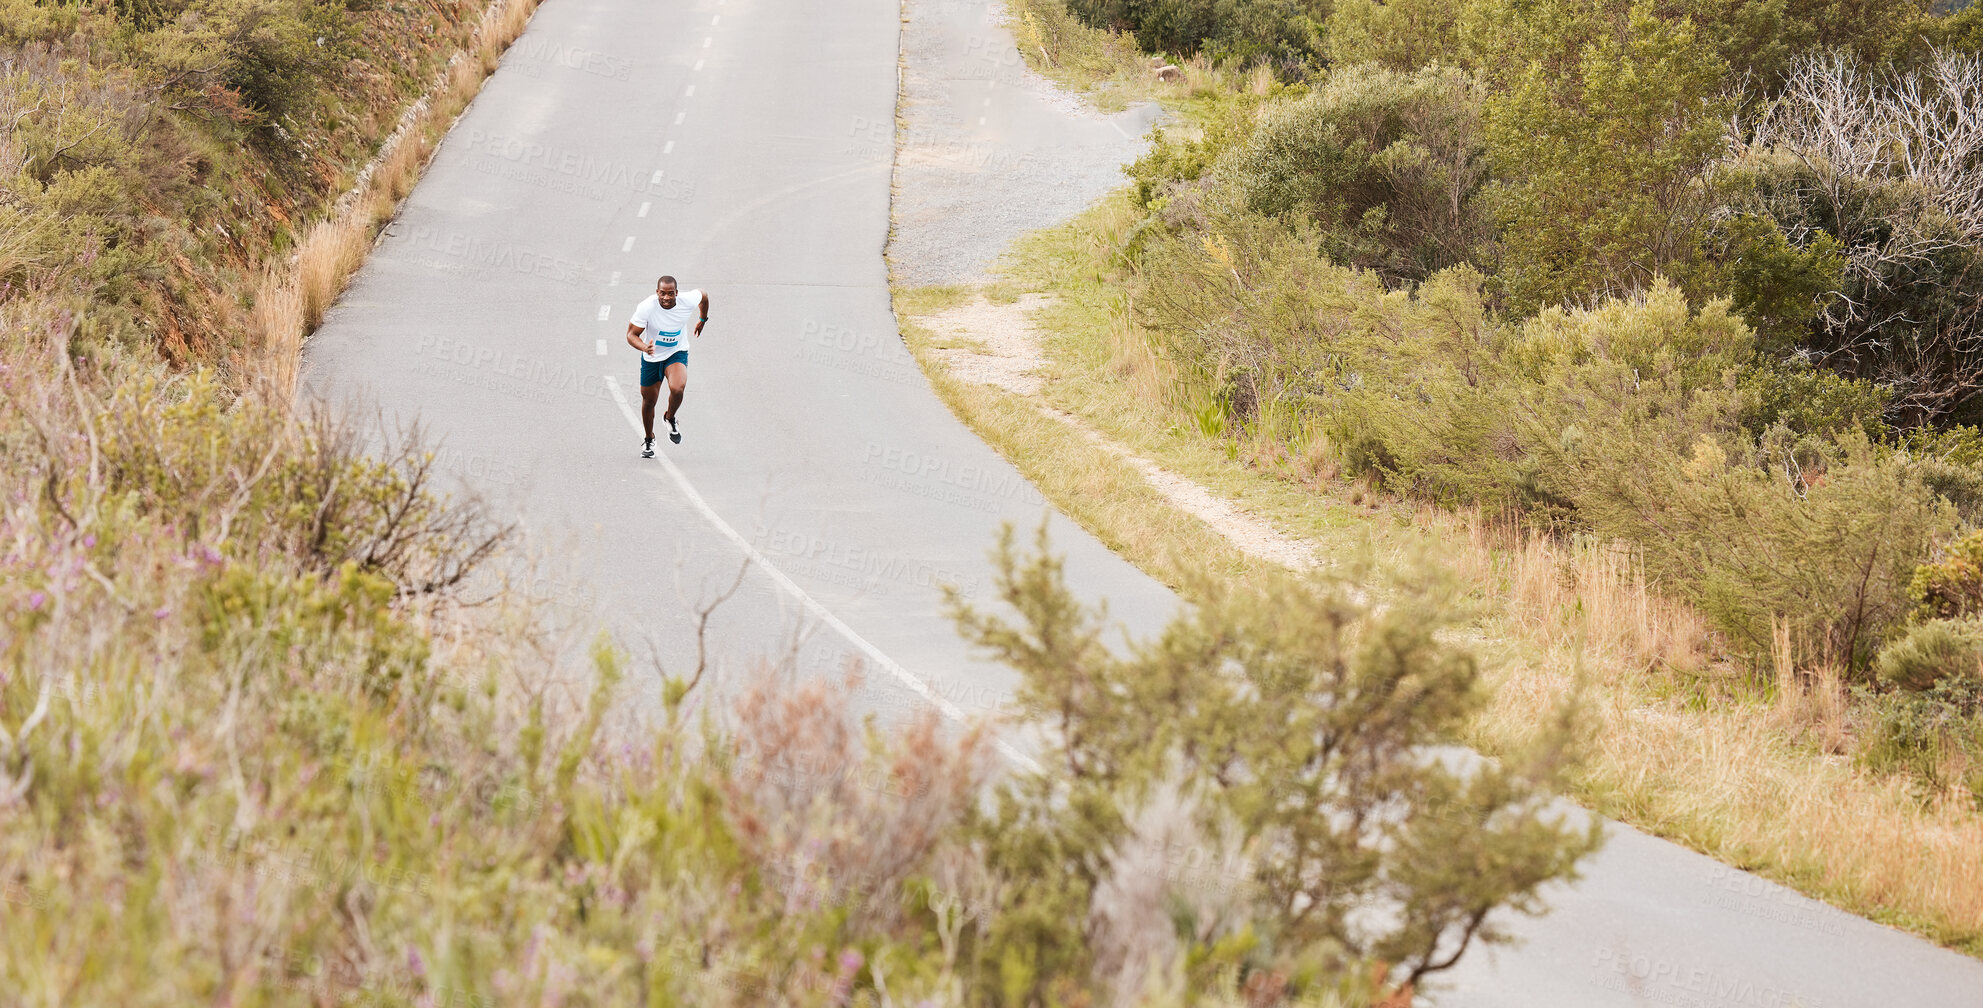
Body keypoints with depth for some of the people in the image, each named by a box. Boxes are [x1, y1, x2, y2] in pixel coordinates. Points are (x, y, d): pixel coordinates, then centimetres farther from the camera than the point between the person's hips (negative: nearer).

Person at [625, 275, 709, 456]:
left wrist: (702, 320, 20)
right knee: (649, 400, 12)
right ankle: (649, 439, 41)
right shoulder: (647, 307, -27)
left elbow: (703, 296, 3)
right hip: (652, 357, 0)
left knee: (677, 388, -28)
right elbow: (631, 335, -18)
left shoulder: (688, 300, -22)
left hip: (677, 353, 0)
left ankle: (670, 419, 6)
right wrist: (644, 347, -39)